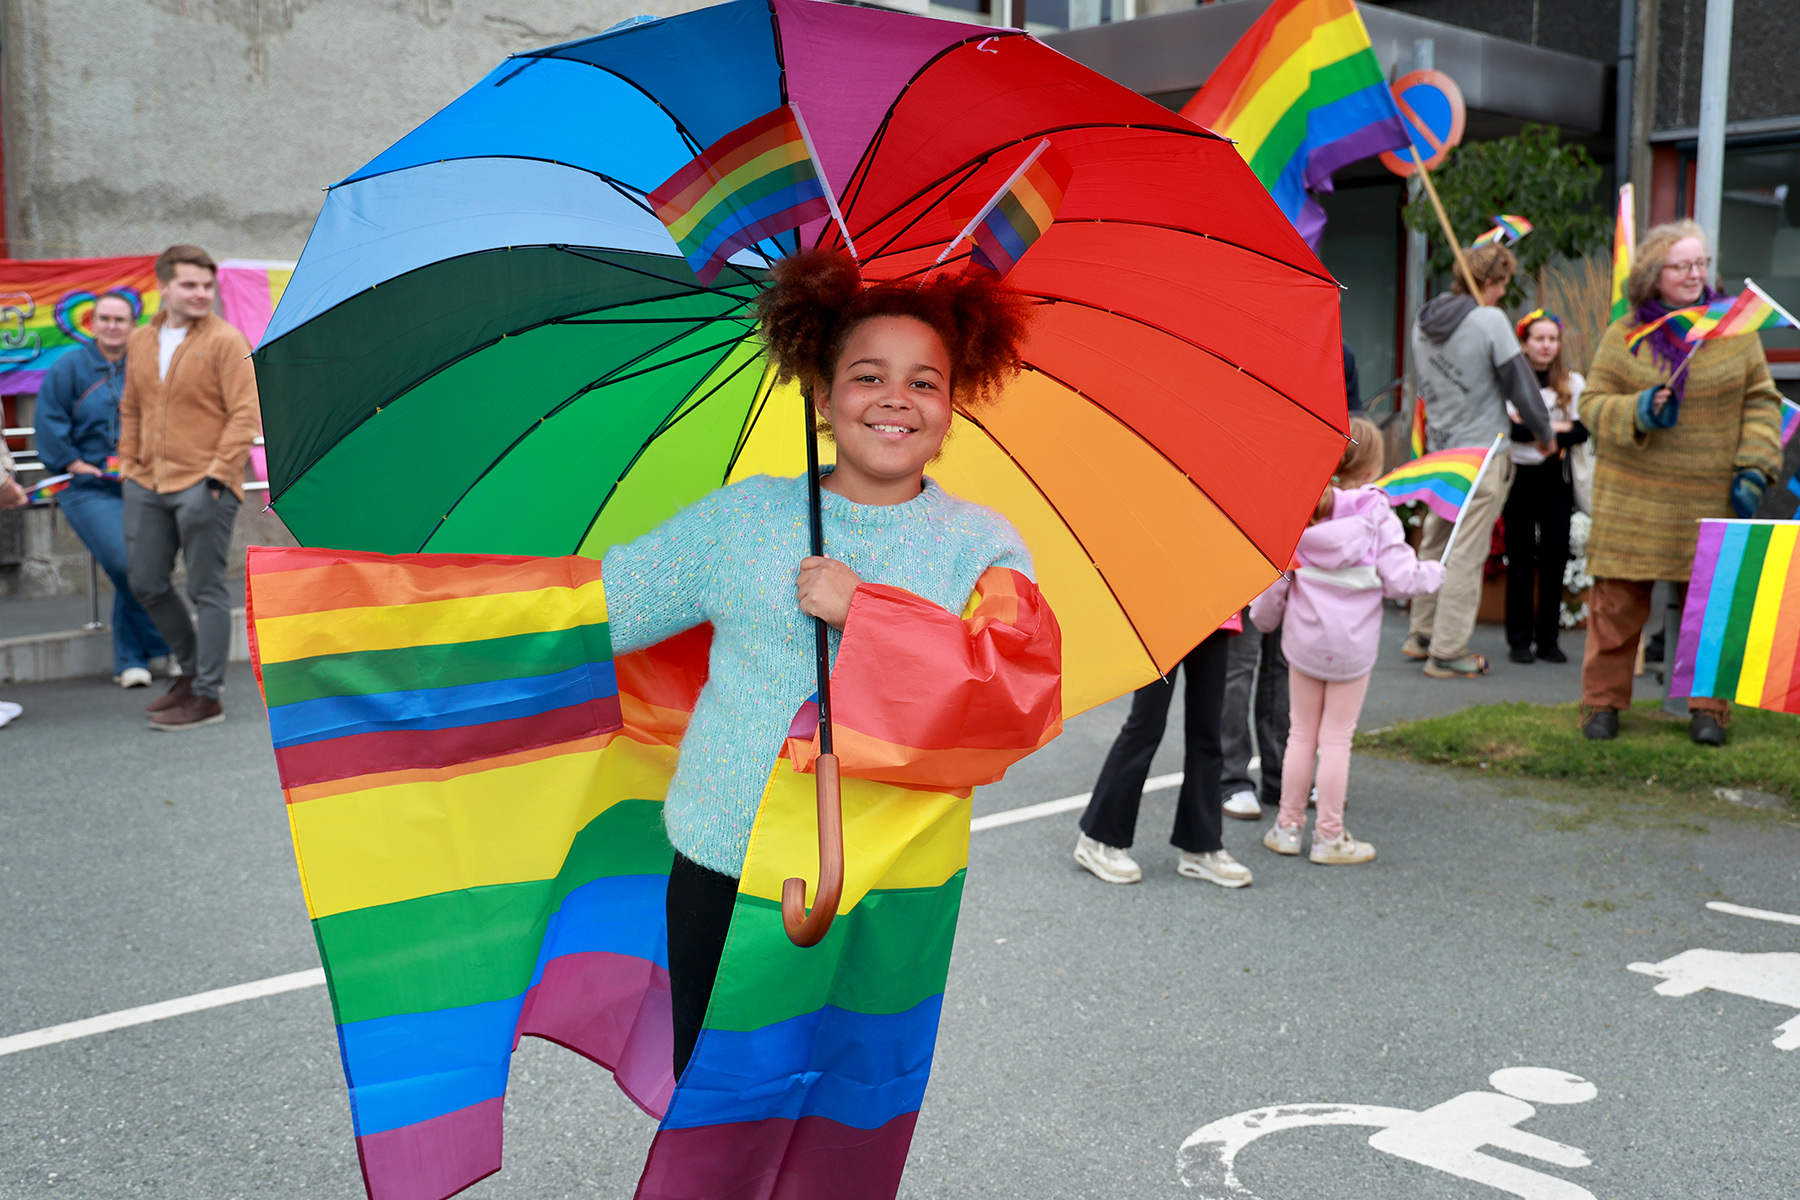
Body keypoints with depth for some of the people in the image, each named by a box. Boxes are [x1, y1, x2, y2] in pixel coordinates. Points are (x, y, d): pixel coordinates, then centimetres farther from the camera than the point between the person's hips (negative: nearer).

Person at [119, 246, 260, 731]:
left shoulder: (226, 341, -7)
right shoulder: (141, 341, 13)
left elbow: (245, 414, -11)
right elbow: (130, 409, 22)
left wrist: (219, 471, -15)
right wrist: (129, 462, 14)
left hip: (202, 486, -7)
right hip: (147, 486, 7)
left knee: (207, 591, -2)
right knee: (146, 584, 13)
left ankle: (206, 696, 6)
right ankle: (192, 668, 31)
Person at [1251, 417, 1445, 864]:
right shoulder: (1378, 518, -11)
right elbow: (1399, 577, -12)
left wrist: (1263, 615, 15)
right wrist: (1434, 573, 9)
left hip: (1304, 638, 3)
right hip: (1353, 643, -2)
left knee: (1301, 732, 13)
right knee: (1337, 737, 5)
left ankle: (1288, 827, 20)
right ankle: (1329, 837, 11)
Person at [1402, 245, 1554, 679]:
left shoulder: (1423, 321, 7)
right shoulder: (1489, 320, -14)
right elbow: (1518, 380, -10)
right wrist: (1544, 434, 5)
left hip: (1438, 450, 7)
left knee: (1434, 545, 17)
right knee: (1465, 555, -3)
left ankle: (1421, 634, 24)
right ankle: (1447, 652, 0)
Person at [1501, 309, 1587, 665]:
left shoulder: (1573, 383, 10)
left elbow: (1582, 429, -2)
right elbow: (1507, 427, -12)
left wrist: (1542, 436, -15)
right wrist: (1552, 428, -12)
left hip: (1556, 478, 2)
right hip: (1519, 477, -2)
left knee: (1555, 556, 0)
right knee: (1521, 561, 0)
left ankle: (1548, 639, 8)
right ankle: (1519, 639, 6)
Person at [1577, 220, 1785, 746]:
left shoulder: (1733, 326, 6)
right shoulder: (1623, 335, 2)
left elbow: (1761, 400, 9)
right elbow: (1593, 403, 4)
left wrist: (1754, 467, -2)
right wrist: (1637, 411, -16)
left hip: (1711, 501, 1)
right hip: (1634, 499, -1)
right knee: (1618, 601, 0)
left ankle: (1708, 707, 17)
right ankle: (1602, 701, 13)